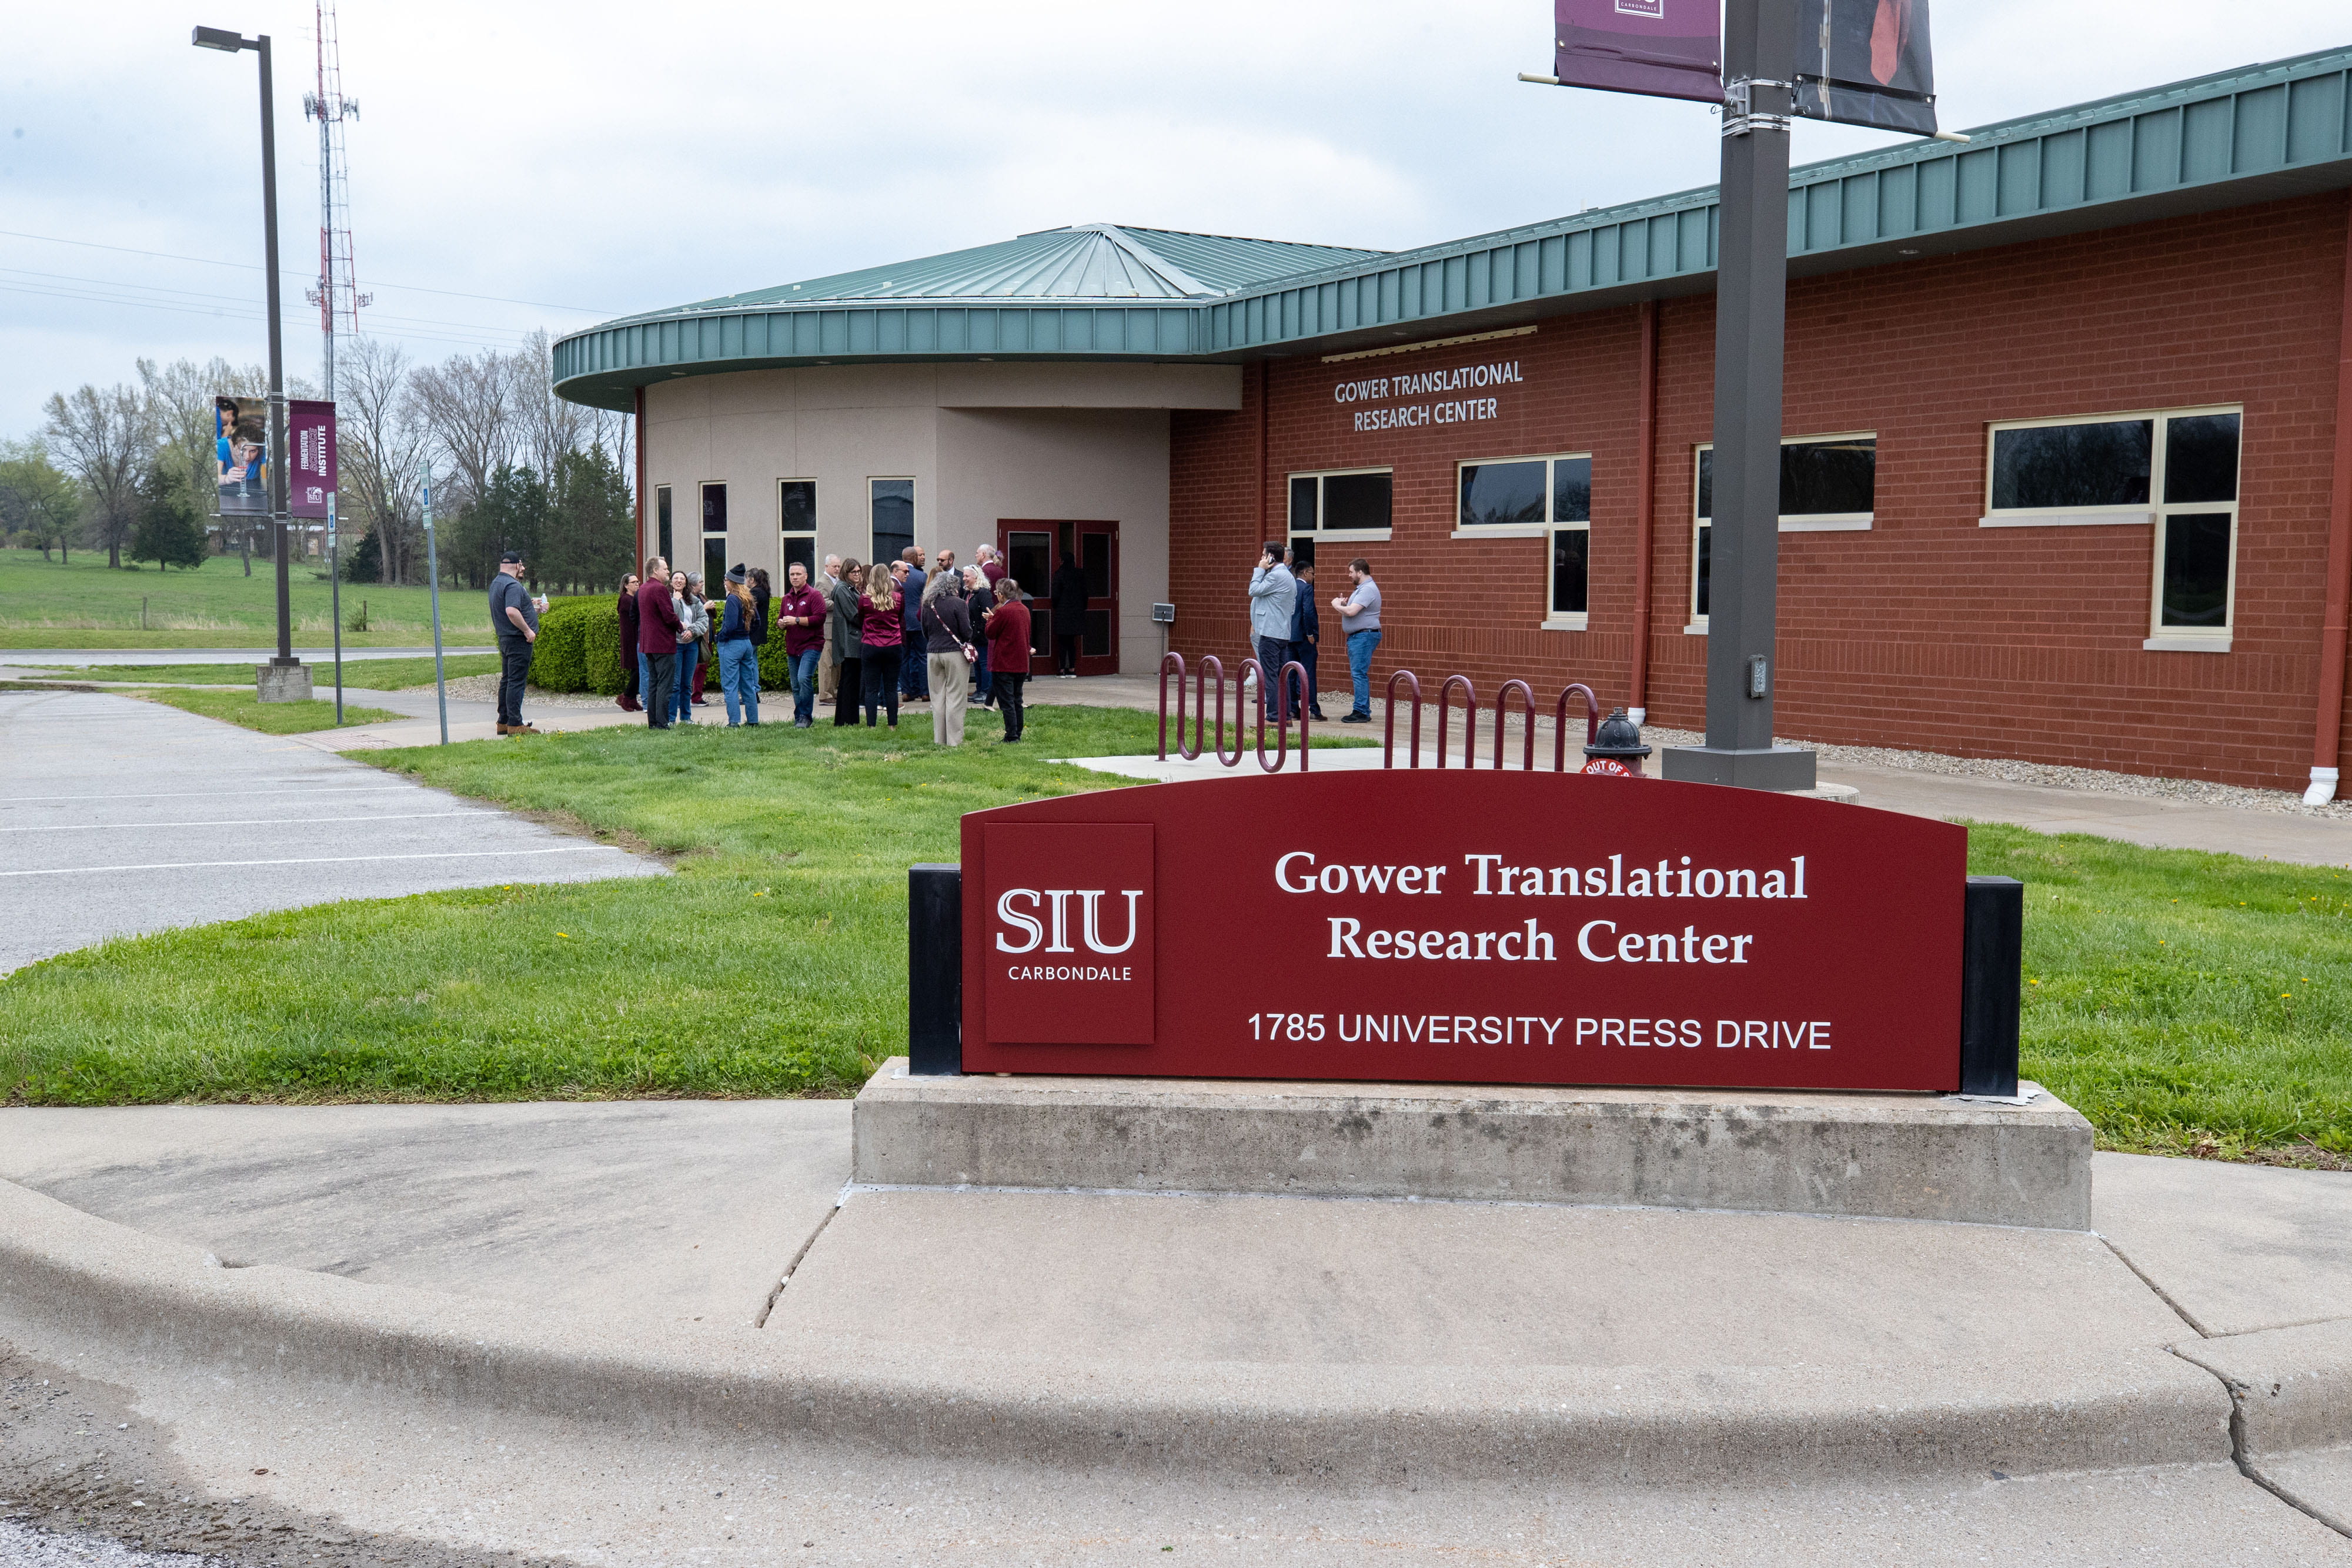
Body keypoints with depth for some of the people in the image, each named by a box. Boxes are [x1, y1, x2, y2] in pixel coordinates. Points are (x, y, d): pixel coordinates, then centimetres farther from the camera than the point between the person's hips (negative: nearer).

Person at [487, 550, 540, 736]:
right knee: (517, 681, -9)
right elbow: (512, 611, -30)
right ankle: (515, 724, -9)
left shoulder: (496, 583, 16)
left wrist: (530, 605, 29)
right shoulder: (513, 585, -17)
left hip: (504, 638, 10)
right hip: (518, 640, -10)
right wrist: (527, 630, -22)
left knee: (507, 680, 14)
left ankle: (503, 722, 19)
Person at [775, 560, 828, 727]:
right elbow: (780, 622, 23)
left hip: (811, 645, -7)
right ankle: (799, 719, 15)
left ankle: (805, 717, -13)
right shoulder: (786, 599, 17)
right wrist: (781, 624, -1)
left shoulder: (814, 595, -4)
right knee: (796, 687, 8)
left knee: (804, 678, -22)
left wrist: (797, 620, -18)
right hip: (792, 648, 7)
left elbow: (820, 618, -16)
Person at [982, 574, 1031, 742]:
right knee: (1017, 701, 15)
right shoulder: (1024, 610, 8)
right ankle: (1018, 734, 18)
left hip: (1004, 664, -8)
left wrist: (991, 619, 10)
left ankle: (1012, 736, -6)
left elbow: (990, 633, -8)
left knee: (1006, 702, -4)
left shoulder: (1002, 612, -16)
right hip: (1022, 664, 8)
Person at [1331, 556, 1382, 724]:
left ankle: (1361, 712, -12)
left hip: (1364, 636, -11)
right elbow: (1352, 610, 25)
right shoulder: (1362, 588, 19)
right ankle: (1363, 711, 15)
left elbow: (1351, 611, -25)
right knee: (1358, 674, 12)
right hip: (1357, 636, 11)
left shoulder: (1368, 590, -16)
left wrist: (1337, 605, -7)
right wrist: (1343, 604, 6)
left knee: (1359, 674, -12)